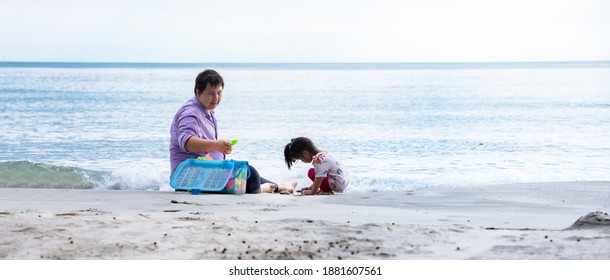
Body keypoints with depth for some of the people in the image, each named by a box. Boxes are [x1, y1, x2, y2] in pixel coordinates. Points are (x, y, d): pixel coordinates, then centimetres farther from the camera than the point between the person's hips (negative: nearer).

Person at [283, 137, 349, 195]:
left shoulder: (318, 161, -20)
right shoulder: (324, 153, 11)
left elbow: (319, 178, -23)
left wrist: (312, 191, -10)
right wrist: (311, 187, 20)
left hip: (338, 184, -10)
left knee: (311, 172, -12)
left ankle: (327, 191, -4)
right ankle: (326, 189, 9)